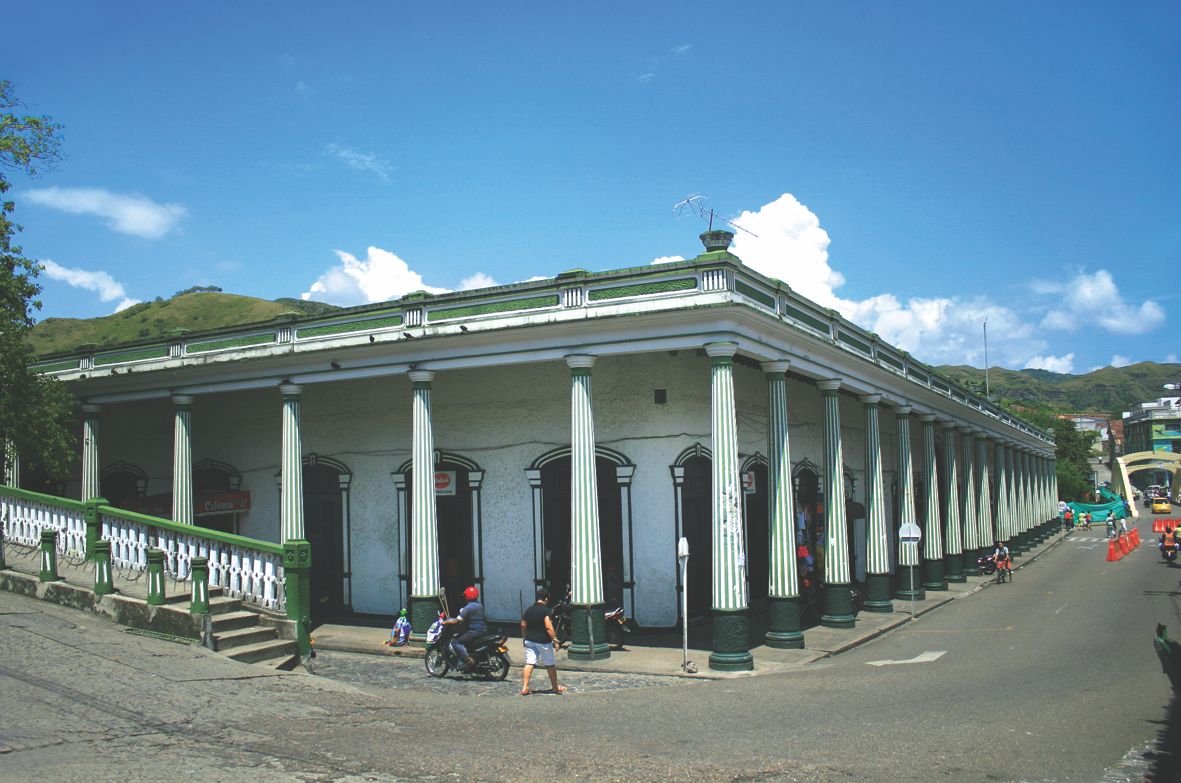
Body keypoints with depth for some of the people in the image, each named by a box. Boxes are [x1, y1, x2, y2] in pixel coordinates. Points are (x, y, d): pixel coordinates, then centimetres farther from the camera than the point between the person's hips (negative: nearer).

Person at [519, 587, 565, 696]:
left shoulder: (529, 610, 5)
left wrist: (524, 638, 22)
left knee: (529, 664, 3)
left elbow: (523, 625, 10)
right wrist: (555, 639, -17)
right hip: (543, 641, -5)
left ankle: (524, 688, -5)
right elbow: (548, 627, -21)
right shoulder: (545, 610, -15)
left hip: (530, 641, 5)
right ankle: (555, 687, 22)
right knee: (550, 665, 10)